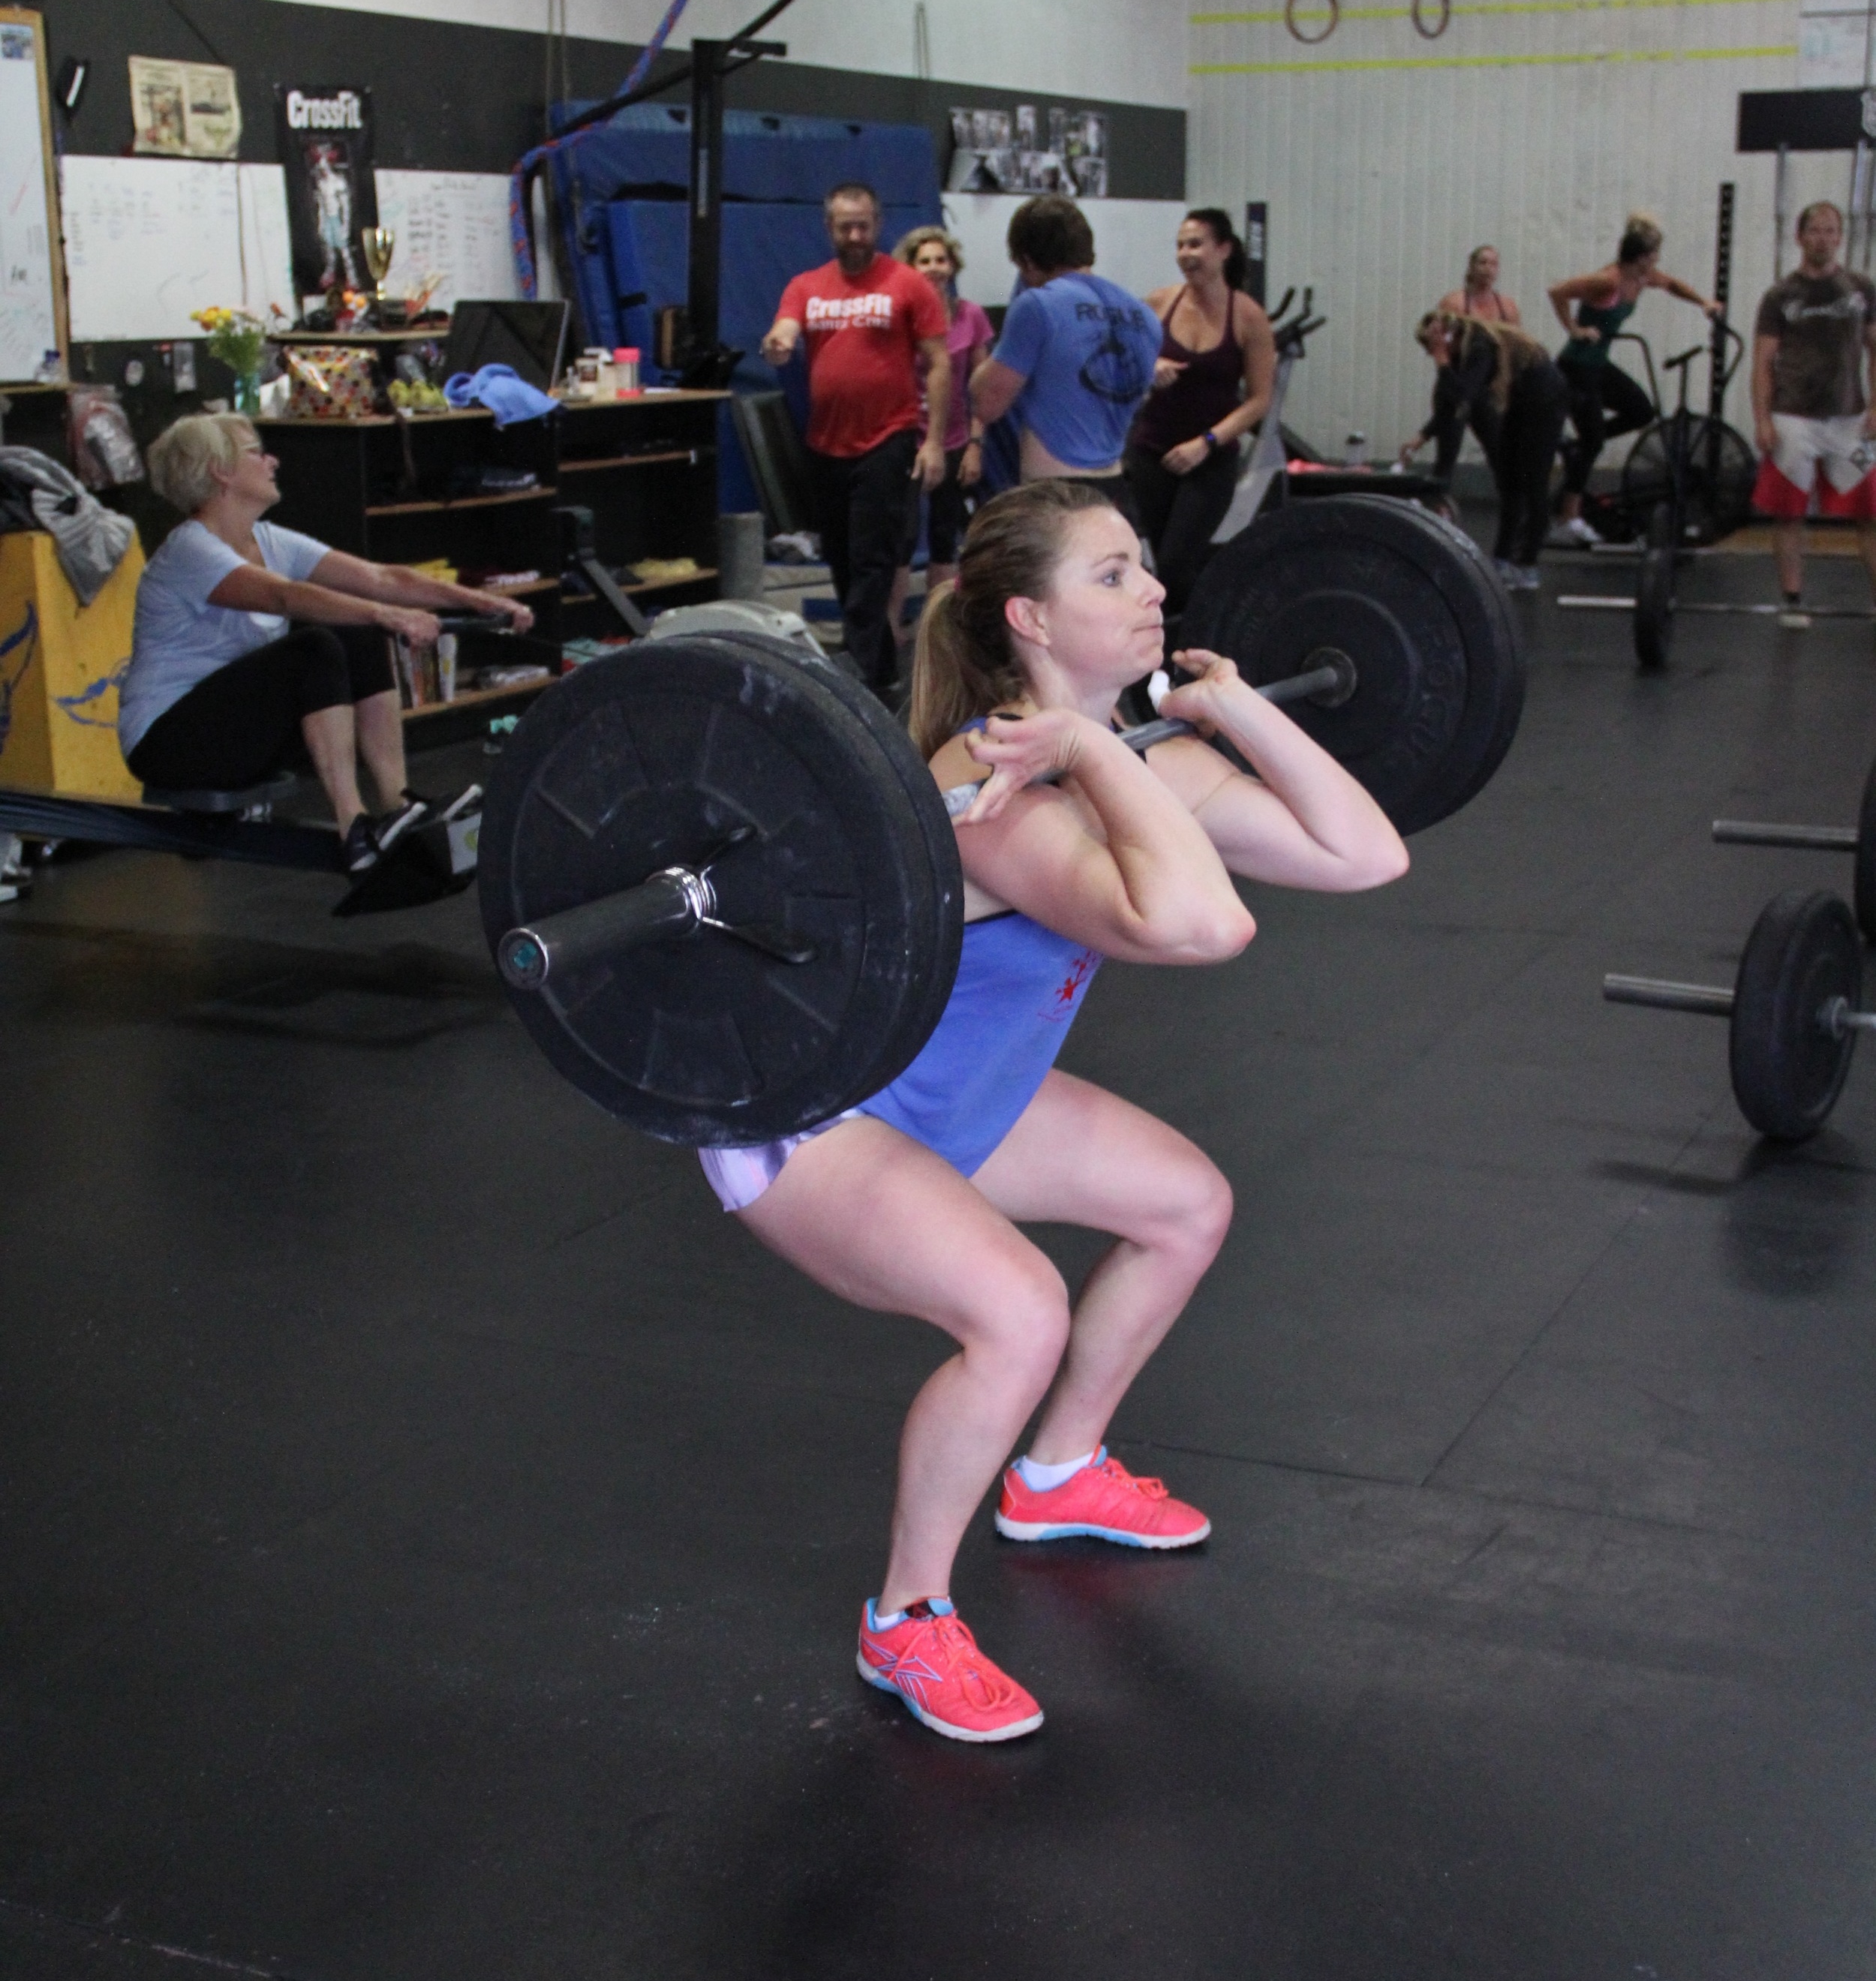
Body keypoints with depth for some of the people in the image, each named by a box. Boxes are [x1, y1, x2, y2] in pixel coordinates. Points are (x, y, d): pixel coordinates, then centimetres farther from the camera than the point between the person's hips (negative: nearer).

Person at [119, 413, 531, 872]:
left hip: (246, 731, 9)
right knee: (316, 652, -27)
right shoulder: (189, 551, -18)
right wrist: (384, 614, -50)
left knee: (362, 640, -7)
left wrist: (478, 600, -12)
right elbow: (287, 597, -37)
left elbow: (379, 578, -1)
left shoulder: (269, 542, 7)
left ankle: (397, 806, -12)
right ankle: (357, 832, -31)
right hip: (168, 742, -9)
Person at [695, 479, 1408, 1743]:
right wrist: (1093, 750, -42)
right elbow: (1198, 925, -53)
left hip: (955, 1093, 9)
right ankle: (906, 1624, -5)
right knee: (1020, 1315, -30)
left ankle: (1059, 1478, 35)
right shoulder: (996, 797, -34)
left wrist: (1234, 705, -6)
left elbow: (1367, 855, -5)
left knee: (1190, 1206, 15)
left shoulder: (1132, 766, -6)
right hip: (805, 1117, -9)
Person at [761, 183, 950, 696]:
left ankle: (861, 674, -8)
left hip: (887, 445, -5)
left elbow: (939, 365, -3)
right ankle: (882, 667, 26)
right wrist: (776, 345, -30)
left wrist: (934, 440, -10)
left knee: (872, 563, -8)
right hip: (825, 447, 6)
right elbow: (782, 337, -5)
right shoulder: (806, 288, 9)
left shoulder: (907, 285, -3)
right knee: (841, 562, 13)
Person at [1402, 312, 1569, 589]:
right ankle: (1502, 560, 14)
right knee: (1508, 483, 9)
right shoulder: (1462, 350, -3)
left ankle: (1527, 568, -5)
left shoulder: (1479, 347, -29)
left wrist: (1443, 363, -36)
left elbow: (1463, 395, -40)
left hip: (1546, 401, -9)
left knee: (1532, 484, -7)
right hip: (1518, 405, 9)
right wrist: (1422, 437, -4)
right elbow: (1449, 406, 2)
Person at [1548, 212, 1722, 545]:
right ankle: (1572, 518, 4)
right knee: (1592, 441, -5)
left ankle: (1576, 448, 18)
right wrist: (1575, 330, -21)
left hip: (1599, 364, 9)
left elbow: (1673, 284, 21)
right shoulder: (1608, 281, -25)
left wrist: (1704, 302, 7)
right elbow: (1557, 292, -30)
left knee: (1642, 411, 8)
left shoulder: (1644, 278, 1)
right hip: (1577, 367, -9)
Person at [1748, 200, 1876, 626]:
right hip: (1793, 419, -1)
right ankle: (1793, 602, 10)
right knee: (1789, 512, 1)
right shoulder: (1781, 296, 1)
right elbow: (1763, 362, 0)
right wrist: (1762, 420, -9)